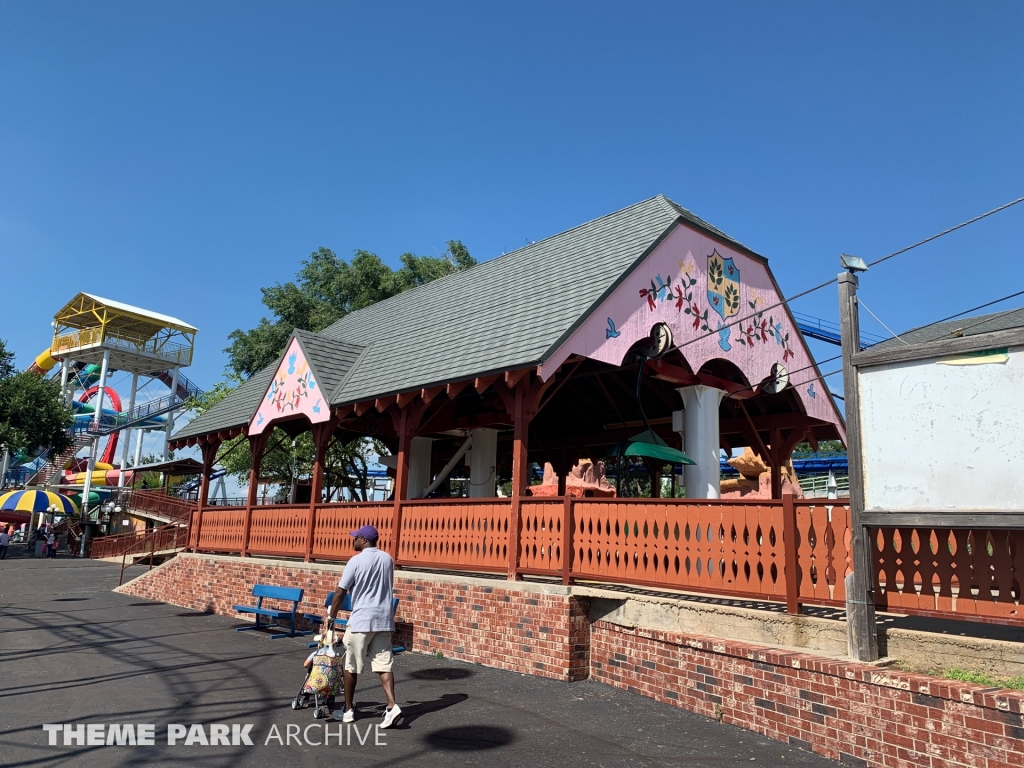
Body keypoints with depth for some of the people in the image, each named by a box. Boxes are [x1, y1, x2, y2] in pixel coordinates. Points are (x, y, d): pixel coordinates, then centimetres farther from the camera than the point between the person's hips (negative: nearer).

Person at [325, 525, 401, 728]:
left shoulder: (356, 561, -9)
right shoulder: (387, 559, 8)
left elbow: (340, 592, -6)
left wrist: (331, 616, 5)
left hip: (361, 620, -5)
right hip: (383, 619, 5)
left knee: (352, 666, 9)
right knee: (384, 664, 4)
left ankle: (348, 710, 19)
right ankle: (392, 706, -10)